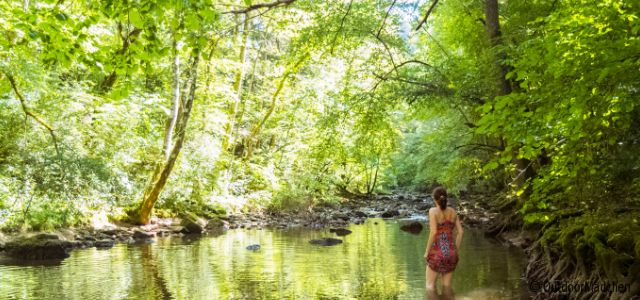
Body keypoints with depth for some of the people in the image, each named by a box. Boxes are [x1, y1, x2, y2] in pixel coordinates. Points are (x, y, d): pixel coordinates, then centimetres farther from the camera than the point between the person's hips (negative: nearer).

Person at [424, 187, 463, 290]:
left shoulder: (433, 211, -10)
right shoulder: (452, 211, 6)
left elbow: (433, 232, -18)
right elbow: (460, 232, 5)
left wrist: (427, 251, -8)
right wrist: (456, 250, 13)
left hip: (437, 253, -5)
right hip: (450, 253, 5)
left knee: (430, 286, 6)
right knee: (447, 286, 13)